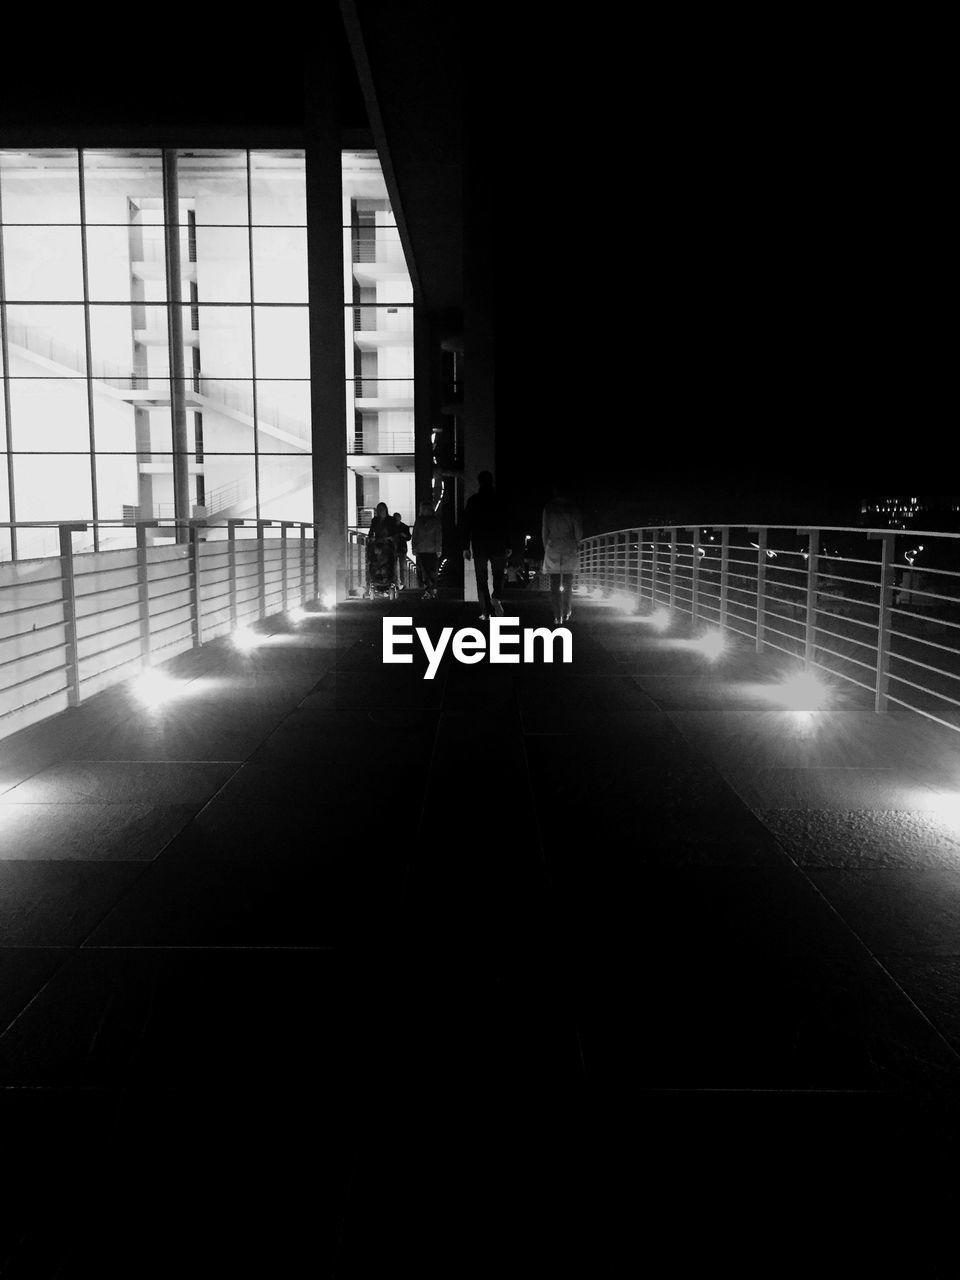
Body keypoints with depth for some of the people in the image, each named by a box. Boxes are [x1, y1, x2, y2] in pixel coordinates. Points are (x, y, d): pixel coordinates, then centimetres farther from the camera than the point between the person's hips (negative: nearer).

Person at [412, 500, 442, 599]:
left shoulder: (435, 521, 6)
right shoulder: (419, 521, 11)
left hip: (432, 551, -2)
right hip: (420, 550, 2)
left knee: (432, 571, -1)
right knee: (421, 572, -1)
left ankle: (433, 591, 1)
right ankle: (426, 591, 1)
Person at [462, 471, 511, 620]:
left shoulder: (473, 501, 1)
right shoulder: (500, 500, 0)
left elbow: (467, 524, 0)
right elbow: (506, 523, -2)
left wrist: (466, 547, 3)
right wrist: (508, 546, 3)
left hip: (479, 545, 0)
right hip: (498, 545, 0)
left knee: (481, 578, 5)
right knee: (498, 574, 13)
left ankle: (486, 612, 1)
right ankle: (496, 598, -13)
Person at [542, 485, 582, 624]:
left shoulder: (548, 509, 3)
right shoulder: (572, 510, 1)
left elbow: (545, 531, 4)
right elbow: (578, 531, 0)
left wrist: (546, 547, 13)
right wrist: (576, 544, 16)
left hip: (552, 550, 0)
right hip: (569, 549, 0)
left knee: (555, 585, 2)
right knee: (567, 584, 11)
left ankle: (557, 617, -3)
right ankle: (566, 613, 10)